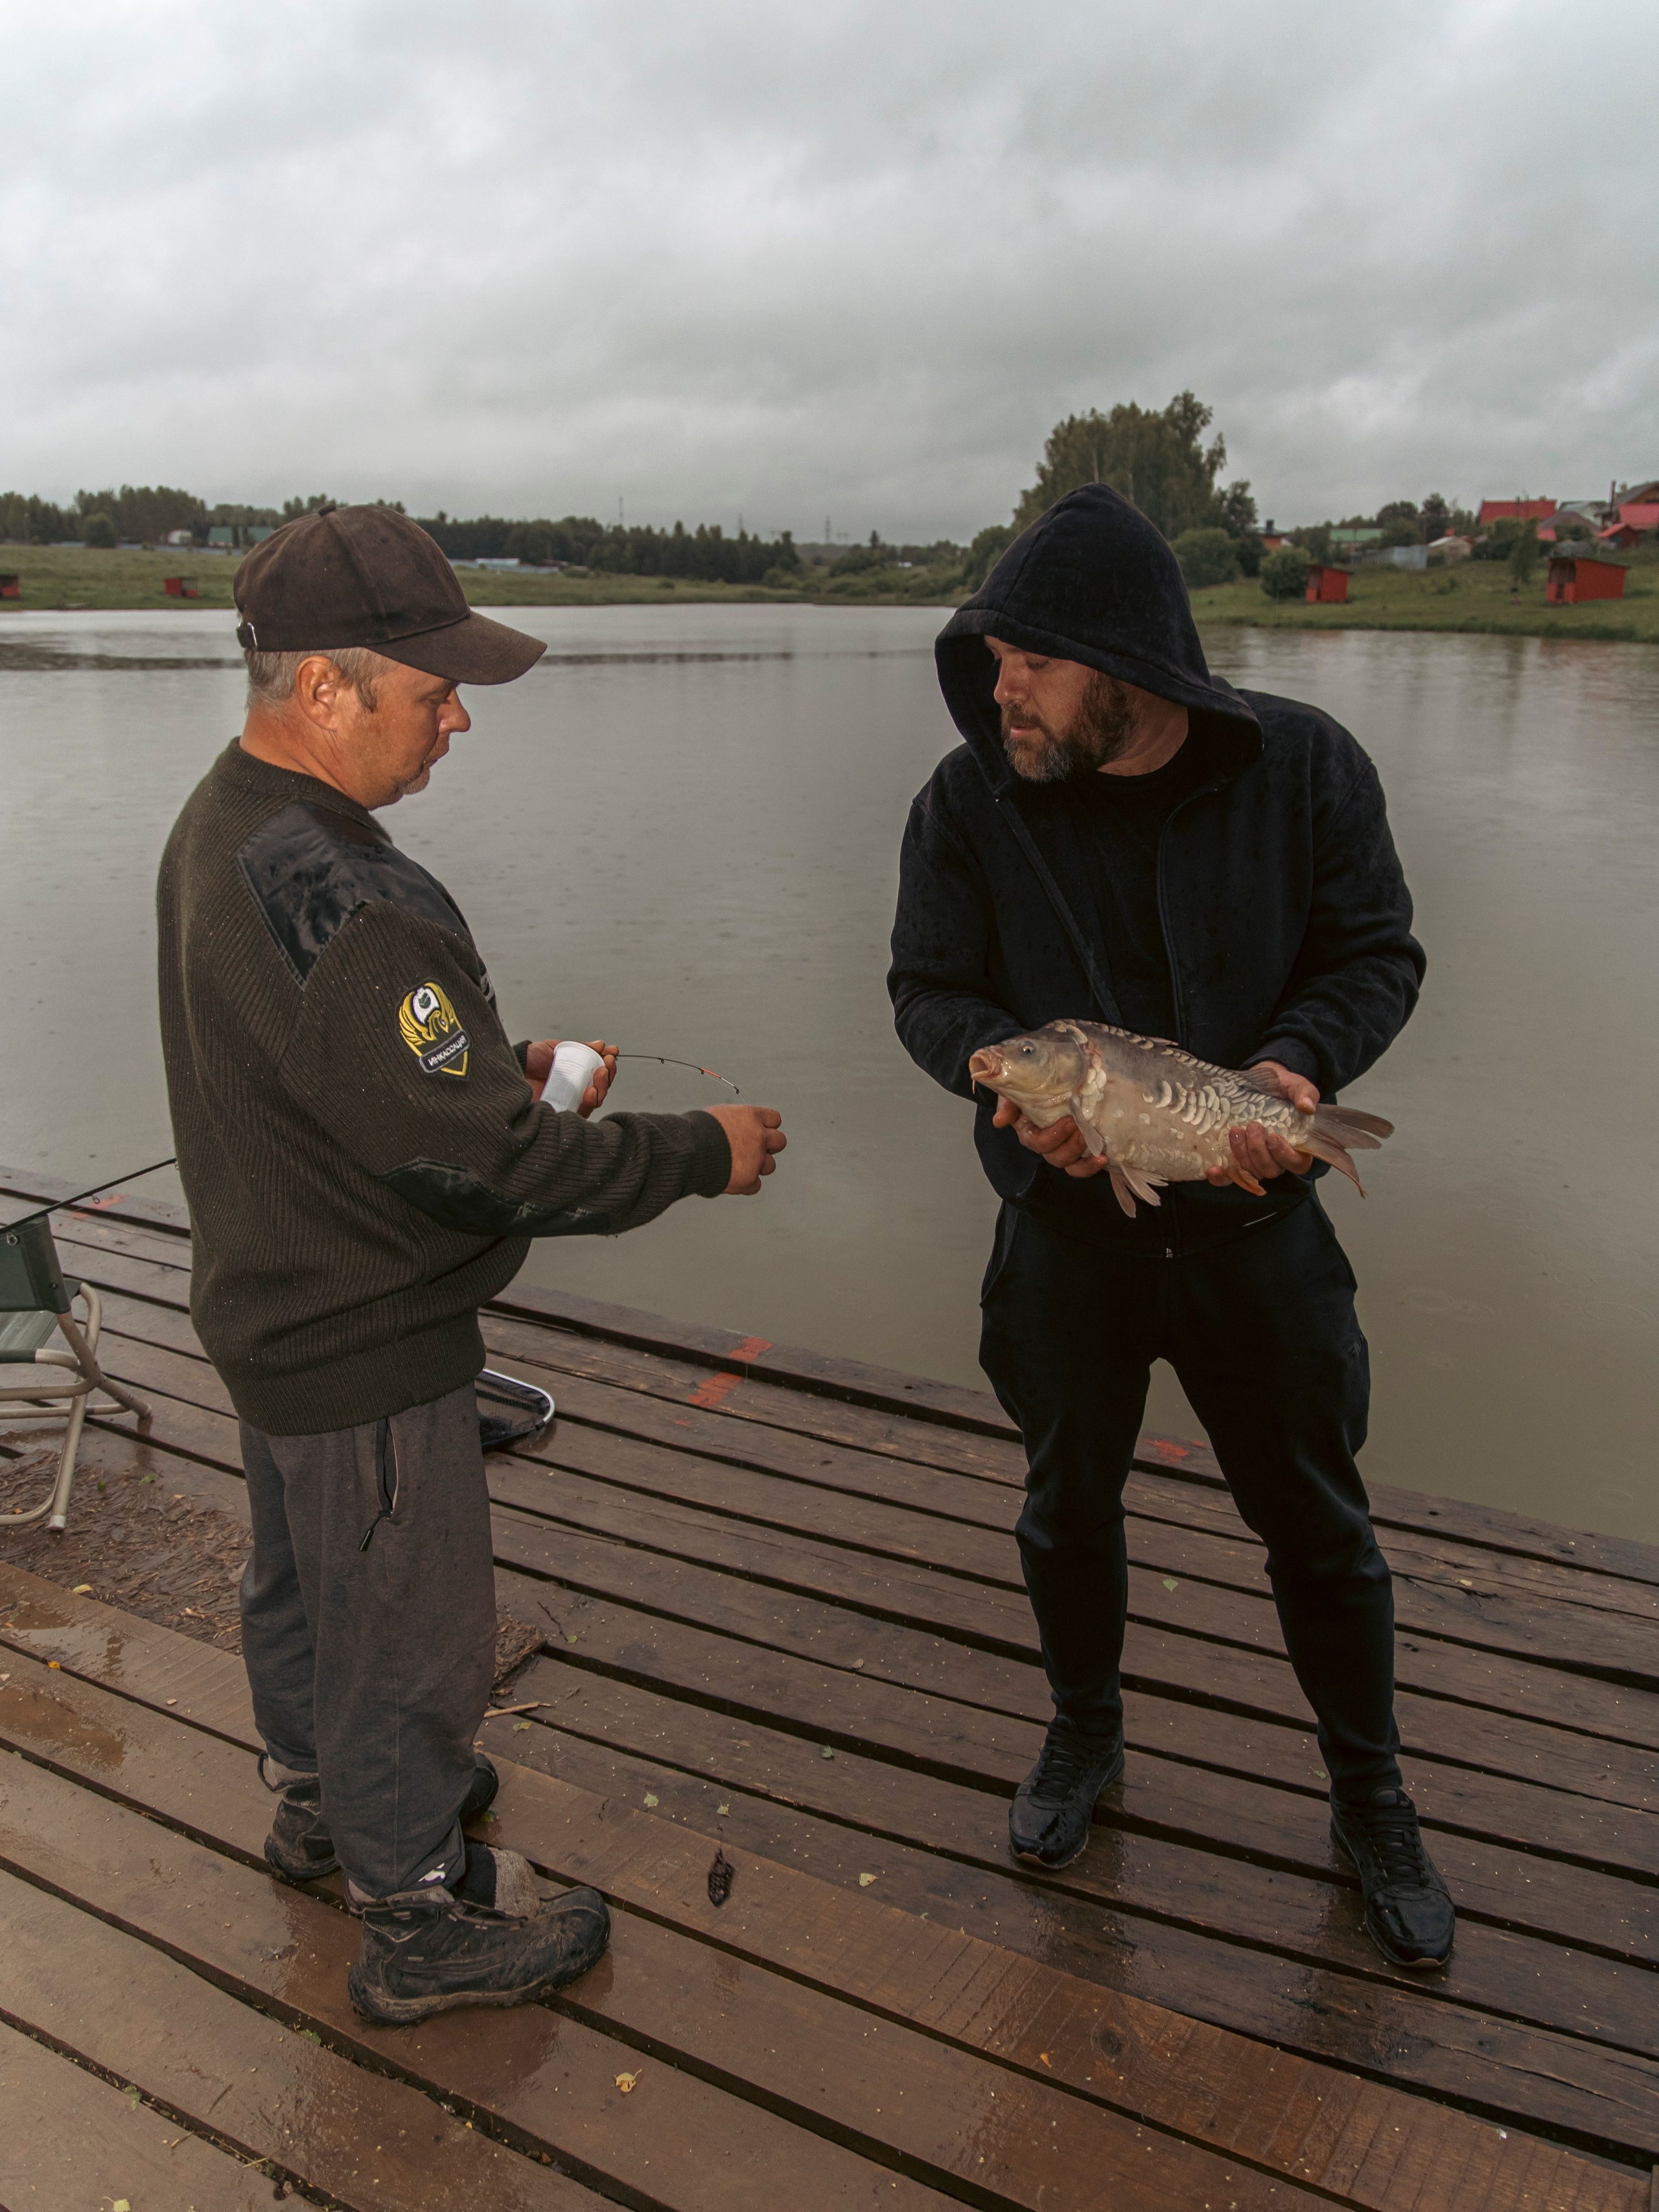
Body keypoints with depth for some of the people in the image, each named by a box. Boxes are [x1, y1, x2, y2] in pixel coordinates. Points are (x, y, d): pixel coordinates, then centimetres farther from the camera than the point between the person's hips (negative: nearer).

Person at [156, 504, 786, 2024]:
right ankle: (422, 1923, 33)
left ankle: (322, 1795, 54)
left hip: (273, 1310, 10)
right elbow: (480, 1157, -30)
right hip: (366, 1353, -10)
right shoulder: (335, 898, -33)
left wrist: (496, 1066, 4)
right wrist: (699, 1154, -19)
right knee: (406, 1628, 10)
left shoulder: (222, 824, 1)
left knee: (304, 1575, 28)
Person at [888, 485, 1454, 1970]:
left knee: (1316, 1516, 13)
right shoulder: (972, 798, -10)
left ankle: (1370, 1792, 37)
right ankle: (1087, 1732, 46)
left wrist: (1300, 1061, -23)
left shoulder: (1301, 766, -11)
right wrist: (1011, 1075, -23)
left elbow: (1376, 954, -3)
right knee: (1071, 1497, 18)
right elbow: (928, 990, -3)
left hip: (1251, 1212, 0)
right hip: (1067, 1214, 1)